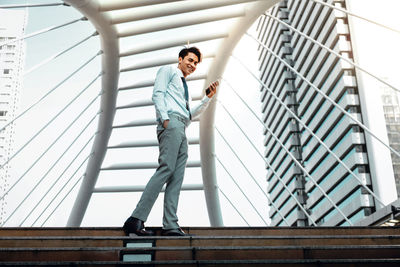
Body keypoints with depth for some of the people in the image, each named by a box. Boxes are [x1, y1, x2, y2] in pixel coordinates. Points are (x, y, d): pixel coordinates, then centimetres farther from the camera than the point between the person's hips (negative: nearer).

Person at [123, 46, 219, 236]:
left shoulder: (184, 86, 37)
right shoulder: (168, 71, 14)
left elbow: (191, 114, 34)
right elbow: (158, 93, -3)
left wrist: (207, 98, 24)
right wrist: (165, 118, -17)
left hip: (181, 130, 9)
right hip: (171, 123, -9)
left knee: (177, 178, -3)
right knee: (166, 168, -23)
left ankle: (170, 225, -8)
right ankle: (136, 219, -28)